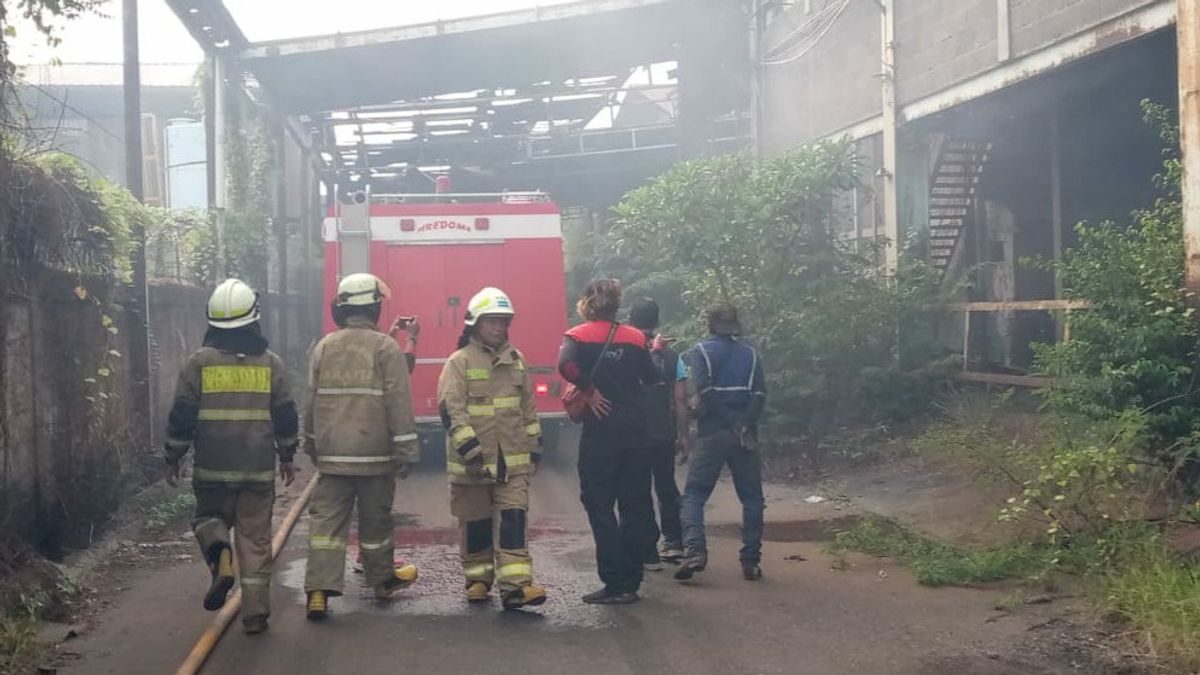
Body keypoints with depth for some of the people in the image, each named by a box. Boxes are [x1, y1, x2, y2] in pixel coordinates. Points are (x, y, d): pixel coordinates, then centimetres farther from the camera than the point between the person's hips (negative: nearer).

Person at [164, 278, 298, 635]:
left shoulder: (199, 362, -3)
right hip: (259, 470, 1)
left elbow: (182, 415, -1)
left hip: (213, 469, -1)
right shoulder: (271, 363, 2)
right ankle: (255, 612, 6)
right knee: (255, 538, 6)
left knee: (210, 518, 20)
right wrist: (287, 457, 18)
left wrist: (173, 458, 10)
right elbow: (286, 415, 6)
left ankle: (220, 556, -12)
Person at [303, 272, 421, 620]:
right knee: (375, 519, 12)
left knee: (327, 518, 1)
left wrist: (312, 443, 25)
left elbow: (312, 400, 13)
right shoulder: (386, 347, -7)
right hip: (374, 452, -3)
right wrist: (405, 450, -6)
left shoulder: (324, 347, 6)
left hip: (332, 453, 3)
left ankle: (319, 589, -9)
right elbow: (399, 402, -10)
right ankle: (382, 580, 27)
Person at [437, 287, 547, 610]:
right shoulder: (459, 362, -6)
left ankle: (515, 585, -9)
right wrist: (470, 449, -20)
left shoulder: (516, 360, 11)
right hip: (472, 461, -3)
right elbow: (451, 410, -14)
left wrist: (534, 447, 16)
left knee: (514, 520, -6)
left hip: (513, 460, 3)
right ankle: (478, 580, 23)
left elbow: (528, 408, 18)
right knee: (476, 523, 8)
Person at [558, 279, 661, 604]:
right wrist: (654, 352, 22)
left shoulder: (579, 336, -2)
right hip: (636, 429, 4)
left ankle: (616, 584, -1)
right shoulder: (634, 337, 7)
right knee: (635, 505, 12)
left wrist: (589, 390, -10)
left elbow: (566, 364, -22)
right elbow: (652, 379, 5)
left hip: (601, 430, -4)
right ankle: (631, 580, 14)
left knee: (599, 505, 3)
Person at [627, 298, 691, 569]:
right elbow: (681, 400, -1)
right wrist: (683, 437, 5)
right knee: (667, 488, 20)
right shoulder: (671, 357, -1)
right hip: (664, 435, 3)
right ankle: (673, 541, 11)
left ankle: (649, 554, 5)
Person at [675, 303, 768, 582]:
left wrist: (731, 424, -8)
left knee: (694, 494, 4)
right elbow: (760, 394, -2)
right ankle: (750, 560, 5)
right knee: (751, 497, 10)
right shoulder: (751, 354, 11)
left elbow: (704, 391, -11)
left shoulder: (700, 352, 3)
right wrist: (745, 425, -9)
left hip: (713, 433, -2)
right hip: (746, 435, 2)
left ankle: (695, 550, -15)